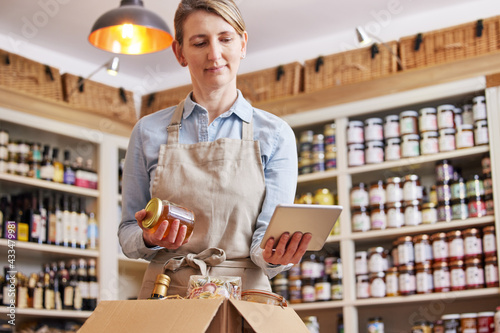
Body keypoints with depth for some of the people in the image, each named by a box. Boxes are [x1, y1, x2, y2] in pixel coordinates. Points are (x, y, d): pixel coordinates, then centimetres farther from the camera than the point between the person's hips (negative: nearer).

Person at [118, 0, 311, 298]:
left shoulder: (275, 135, 6)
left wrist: (271, 256, -21)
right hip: (166, 294, 0)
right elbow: (128, 233, 13)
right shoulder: (149, 132, 9)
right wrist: (149, 239, -9)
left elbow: (269, 233, 2)